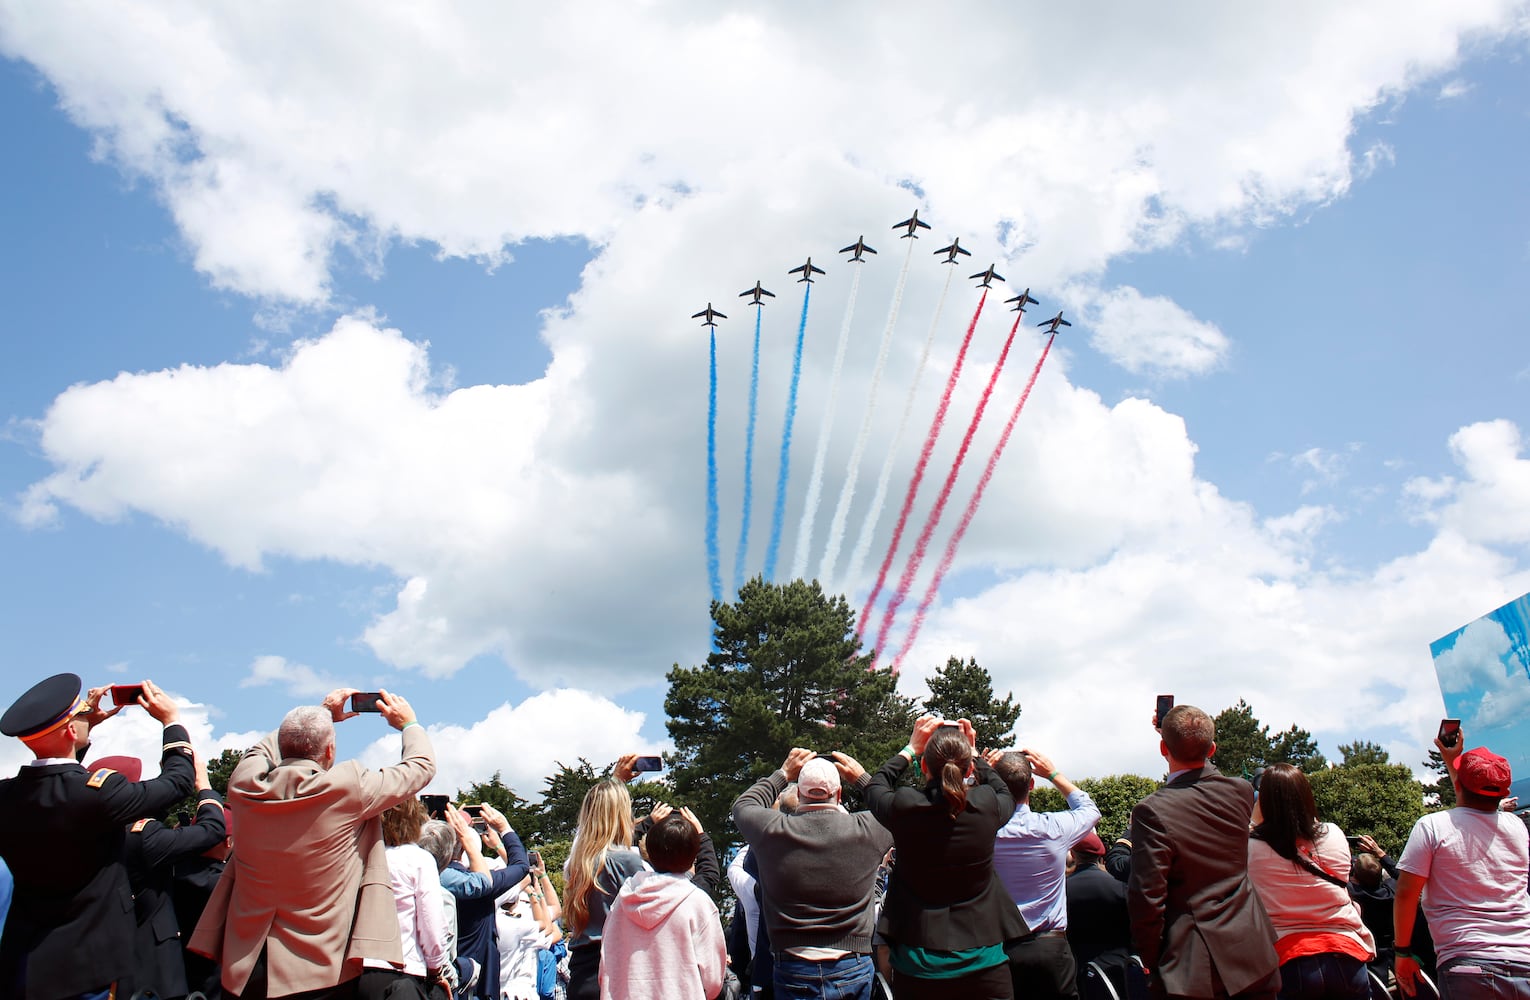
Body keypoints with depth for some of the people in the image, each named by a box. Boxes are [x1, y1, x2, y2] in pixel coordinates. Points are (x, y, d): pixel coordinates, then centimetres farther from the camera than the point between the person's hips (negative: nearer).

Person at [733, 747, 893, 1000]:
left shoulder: (773, 830, -11)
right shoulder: (865, 829, -11)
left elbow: (743, 804, 13)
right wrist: (862, 778, 21)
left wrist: (783, 774, 19)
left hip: (793, 970, 0)